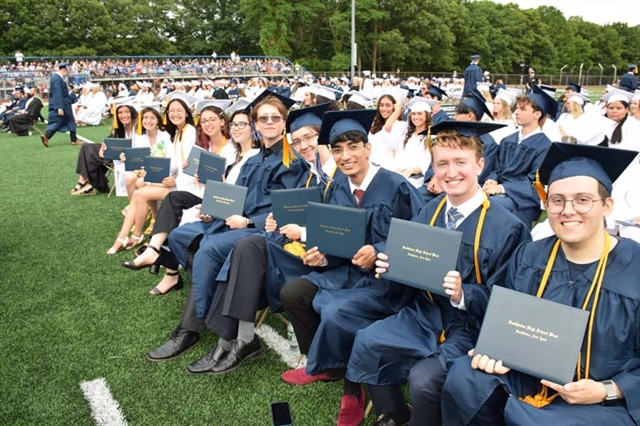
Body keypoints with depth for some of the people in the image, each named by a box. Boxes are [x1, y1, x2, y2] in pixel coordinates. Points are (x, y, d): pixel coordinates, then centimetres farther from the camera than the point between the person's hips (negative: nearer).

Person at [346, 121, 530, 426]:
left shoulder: (505, 226, -15)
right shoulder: (428, 212, 4)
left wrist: (463, 294, -29)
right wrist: (390, 267, -10)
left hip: (472, 325, -6)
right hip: (424, 314, 6)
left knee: (423, 378, -26)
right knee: (366, 343, -10)